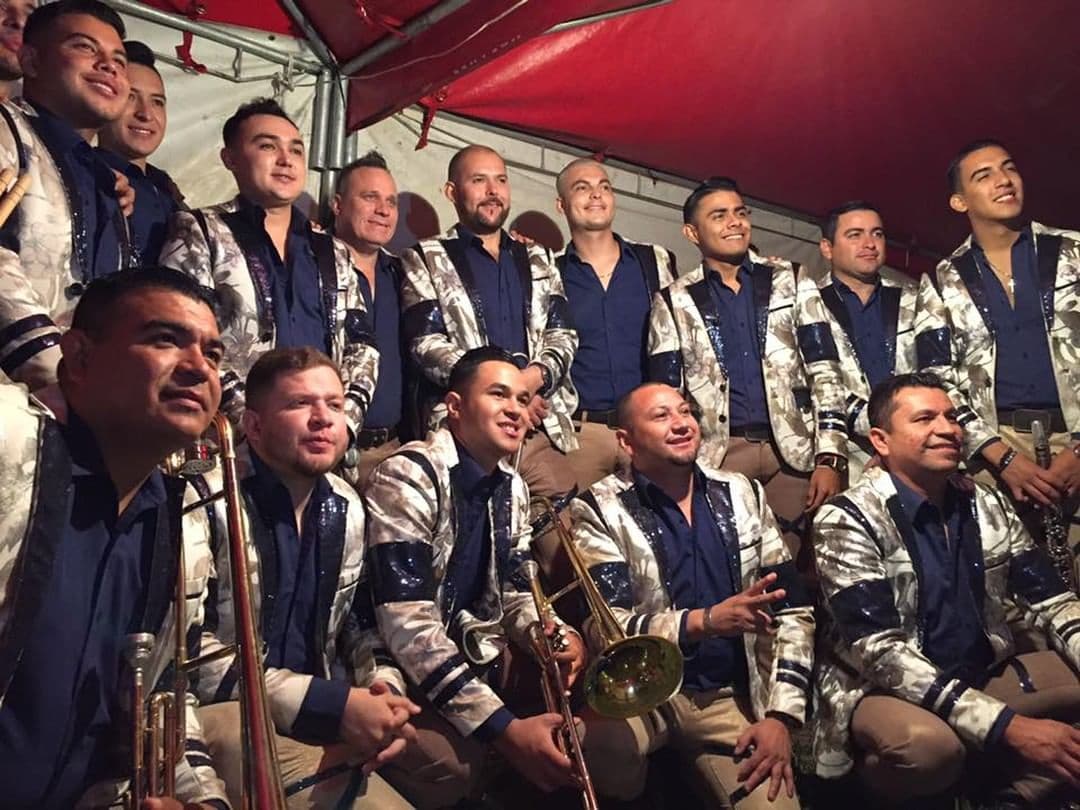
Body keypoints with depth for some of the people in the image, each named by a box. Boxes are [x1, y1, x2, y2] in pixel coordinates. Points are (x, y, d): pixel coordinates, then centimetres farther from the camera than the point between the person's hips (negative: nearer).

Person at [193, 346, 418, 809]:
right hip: (221, 717, -6)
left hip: (318, 725, 6)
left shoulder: (347, 509, 6)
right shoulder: (208, 501, -13)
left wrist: (385, 689, -9)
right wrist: (328, 703, -24)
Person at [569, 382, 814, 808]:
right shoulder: (600, 509, -5)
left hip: (730, 697, 3)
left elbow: (792, 610, 4)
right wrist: (707, 620, -29)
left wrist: (781, 716, -6)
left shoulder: (742, 494, 7)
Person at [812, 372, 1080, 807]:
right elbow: (880, 652, -24)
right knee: (927, 742, -37)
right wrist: (1008, 726, -31)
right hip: (880, 691, -6)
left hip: (982, 677, 7)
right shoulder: (848, 519, -17)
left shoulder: (987, 504, 3)